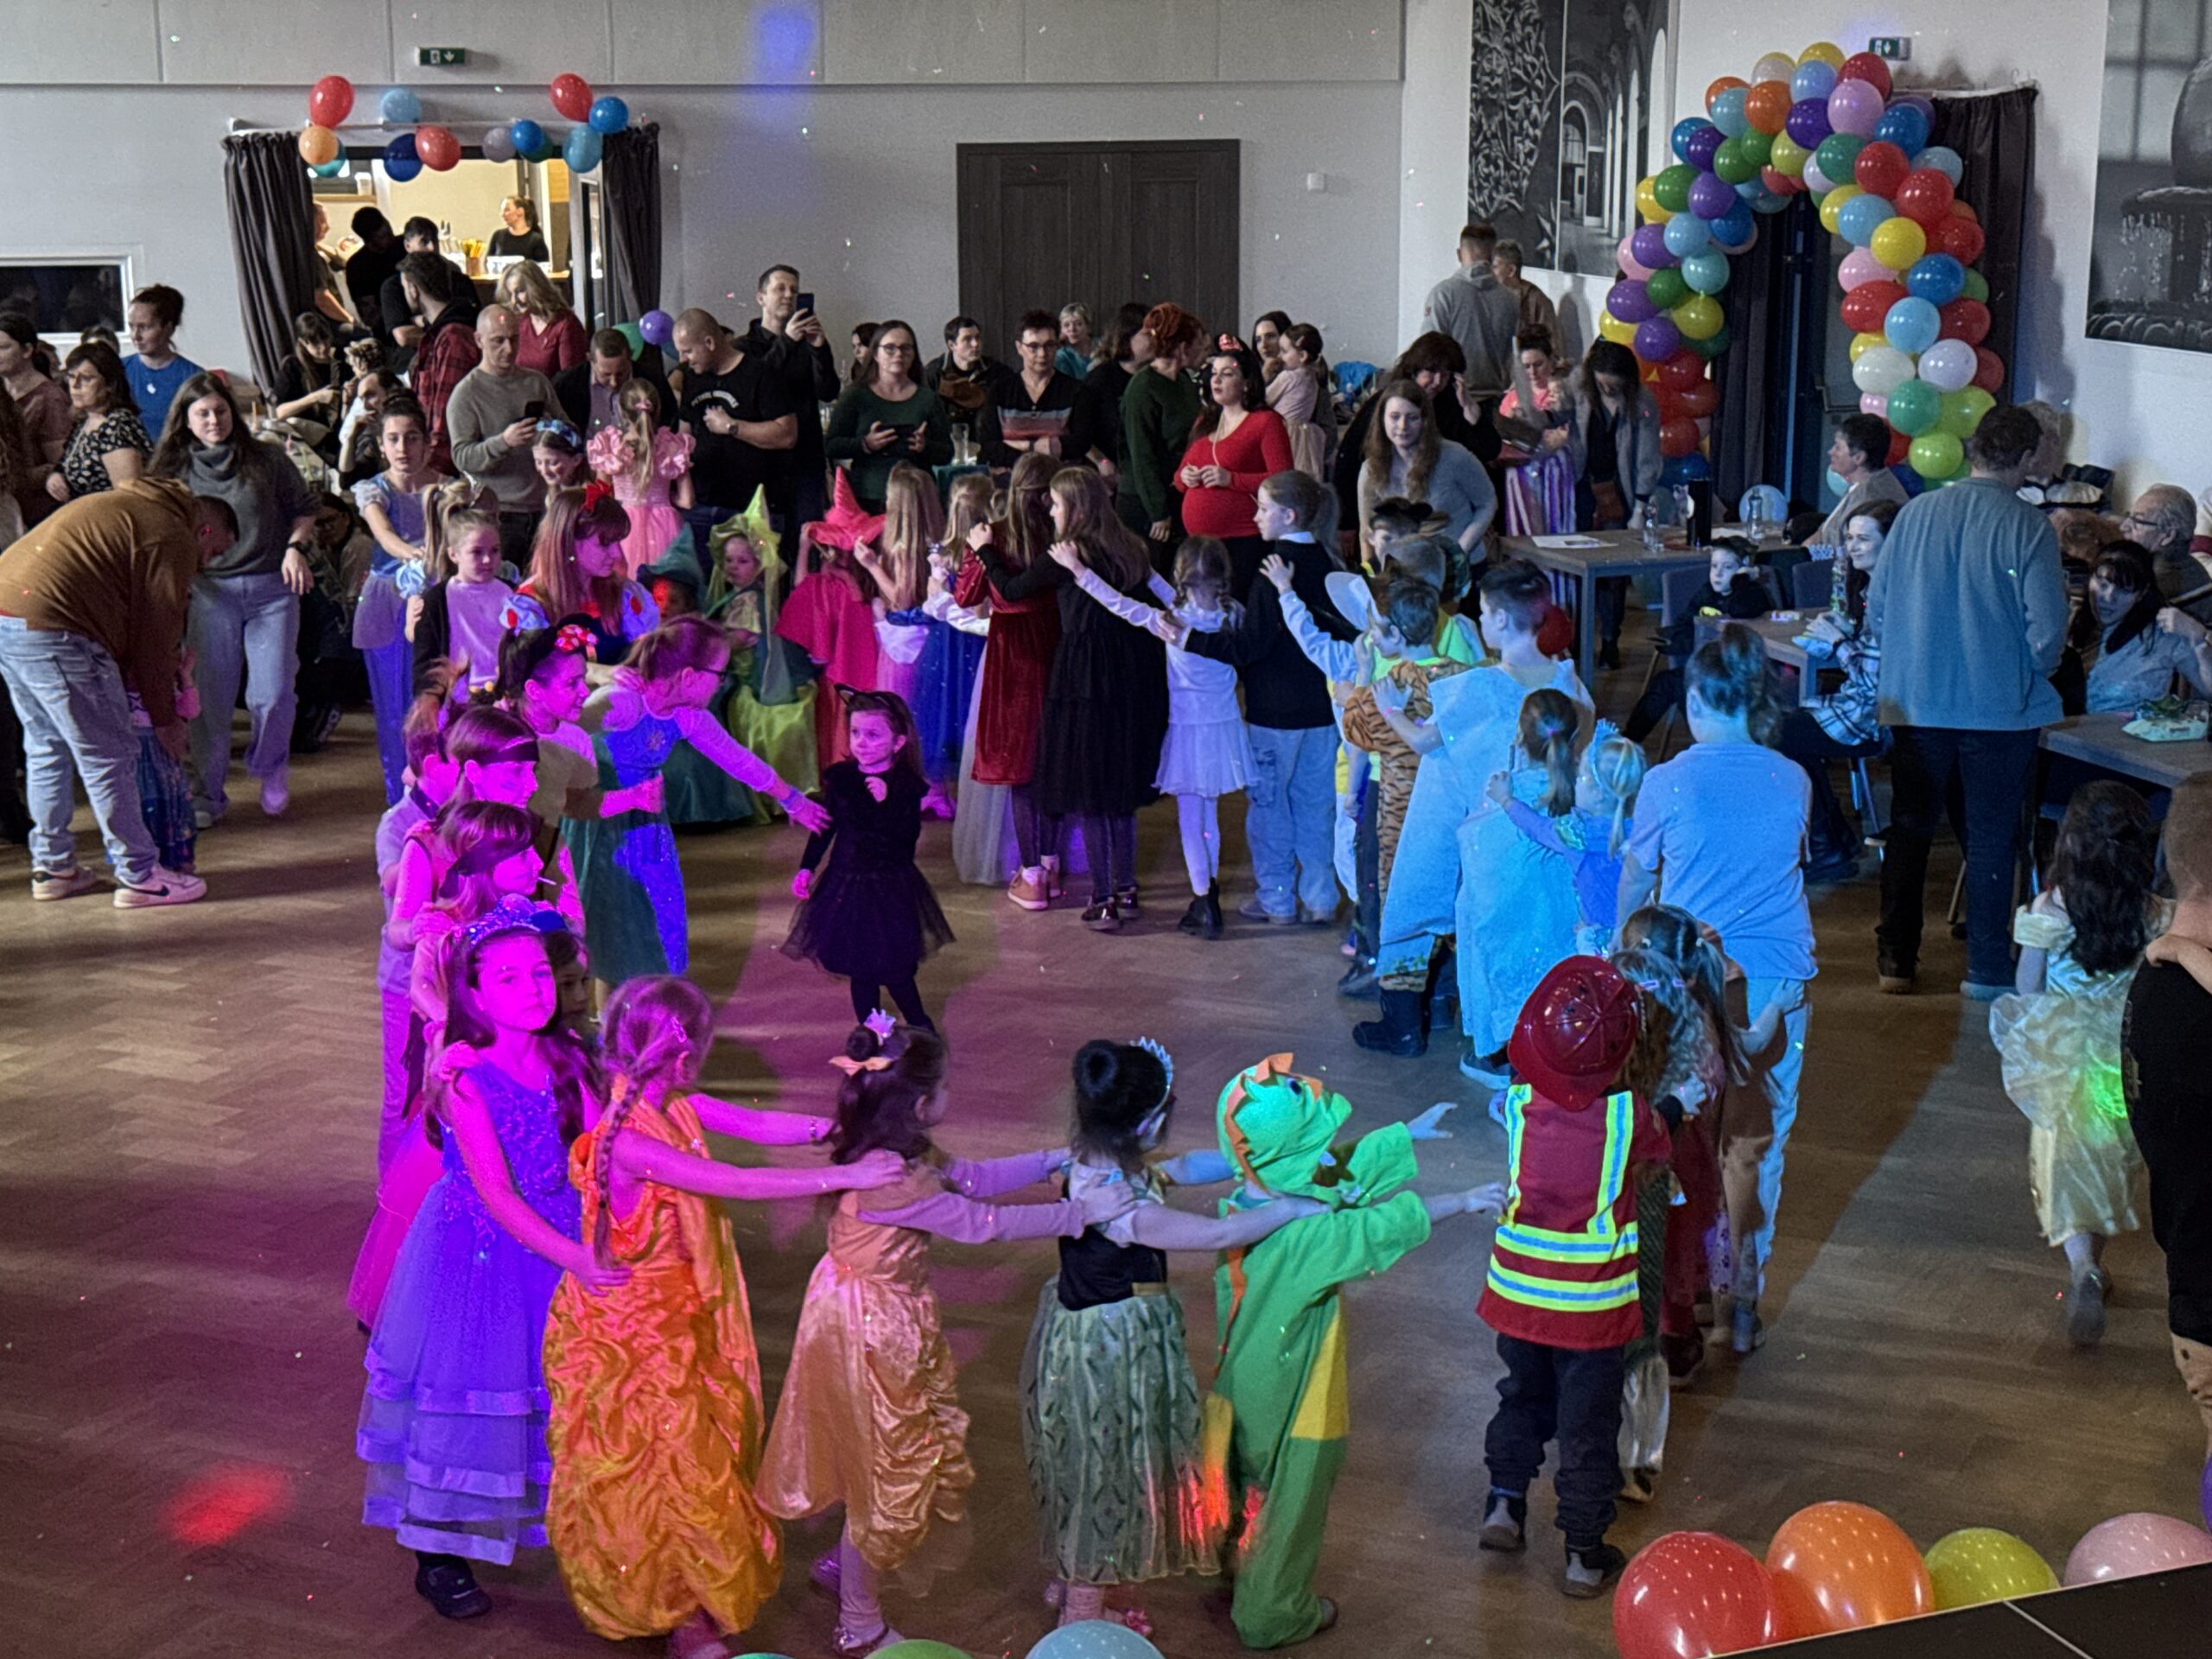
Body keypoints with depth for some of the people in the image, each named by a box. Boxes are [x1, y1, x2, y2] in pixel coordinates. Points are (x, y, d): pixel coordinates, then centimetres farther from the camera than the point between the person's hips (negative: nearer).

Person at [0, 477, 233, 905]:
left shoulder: (128, 507, 26)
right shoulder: (173, 537, -4)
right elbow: (155, 637, -4)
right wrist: (166, 719, 6)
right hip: (52, 629, -10)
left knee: (47, 746, 21)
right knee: (109, 756, -1)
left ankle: (51, 866, 29)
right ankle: (139, 877, 5)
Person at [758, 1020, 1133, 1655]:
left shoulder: (904, 1157, -4)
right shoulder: (890, 1180, -33)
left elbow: (970, 1178, 6)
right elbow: (982, 1222, -30)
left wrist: (1056, 1159, 3)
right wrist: (1080, 1213, -23)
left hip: (888, 1321, 9)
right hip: (872, 1332, -9)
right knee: (888, 1469, 9)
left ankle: (843, 1563, 47)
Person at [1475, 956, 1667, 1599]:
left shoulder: (1519, 1105, -13)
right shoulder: (1630, 1117, -18)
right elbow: (1660, 1153, 3)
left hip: (1517, 1292, 2)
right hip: (1593, 1304, -2)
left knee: (1522, 1398, 28)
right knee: (1588, 1428, 11)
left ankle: (1503, 1503, 31)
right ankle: (1585, 1554, 21)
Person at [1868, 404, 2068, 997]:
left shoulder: (1916, 513, -2)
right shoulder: (2029, 528, -13)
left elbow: (1876, 606, 3)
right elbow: (2047, 632, -14)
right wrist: (2028, 673, 6)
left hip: (1915, 701, 3)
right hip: (2001, 706, -3)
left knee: (1909, 826, 14)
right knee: (1992, 837, 8)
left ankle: (1896, 958, 19)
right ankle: (1987, 968, 13)